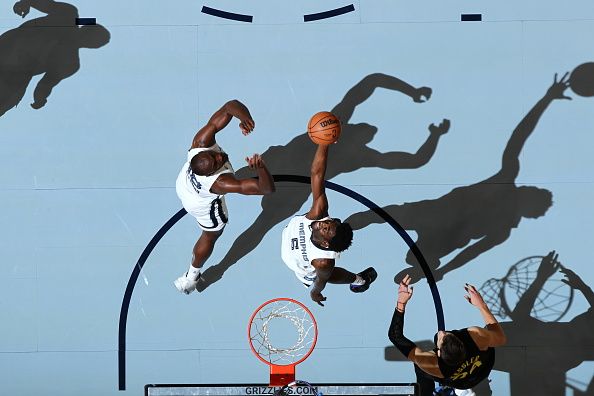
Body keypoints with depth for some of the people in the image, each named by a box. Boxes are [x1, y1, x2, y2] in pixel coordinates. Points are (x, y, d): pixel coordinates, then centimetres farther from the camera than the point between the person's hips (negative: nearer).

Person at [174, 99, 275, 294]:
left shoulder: (201, 143, -41)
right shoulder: (220, 182, -50)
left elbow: (231, 106, -42)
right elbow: (267, 188, -52)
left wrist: (243, 117, -61)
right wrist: (260, 167, -68)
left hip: (182, 185, 4)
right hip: (203, 206, -4)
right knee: (211, 235, 27)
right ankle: (191, 277, 48)